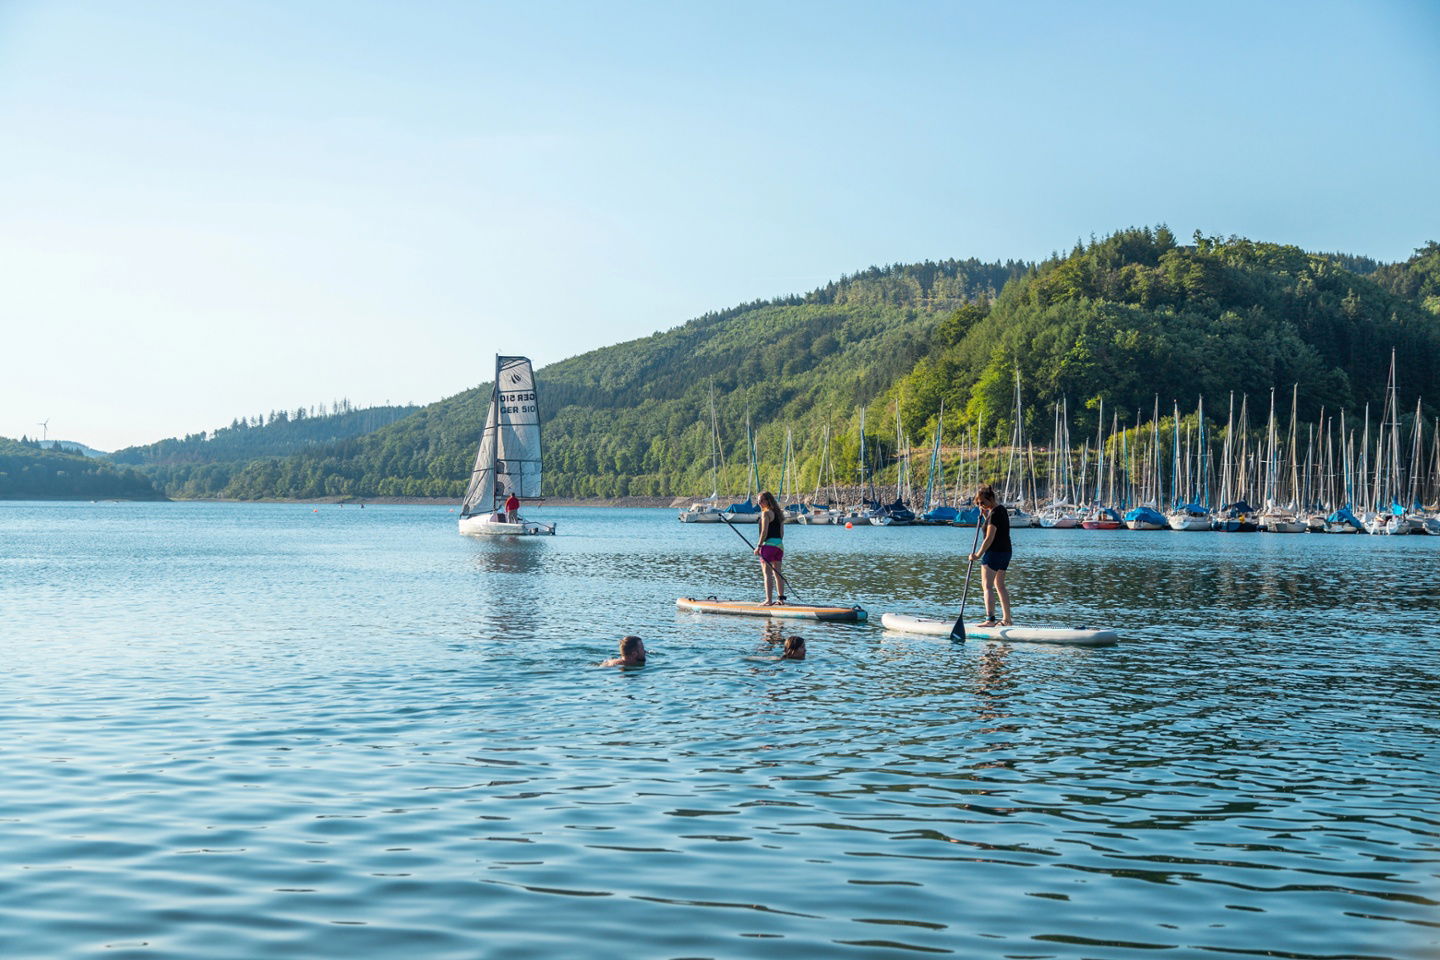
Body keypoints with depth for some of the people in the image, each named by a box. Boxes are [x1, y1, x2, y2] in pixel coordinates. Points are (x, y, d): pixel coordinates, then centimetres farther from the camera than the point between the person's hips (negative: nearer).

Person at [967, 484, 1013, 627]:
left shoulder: (995, 513, -18)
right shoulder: (1001, 509, 12)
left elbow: (989, 538, -21)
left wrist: (978, 555, -18)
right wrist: (985, 515, 11)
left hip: (994, 552, -10)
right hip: (1006, 551, 10)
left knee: (987, 586, -12)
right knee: (1000, 585, 17)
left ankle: (990, 619, -21)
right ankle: (1007, 619, 21)